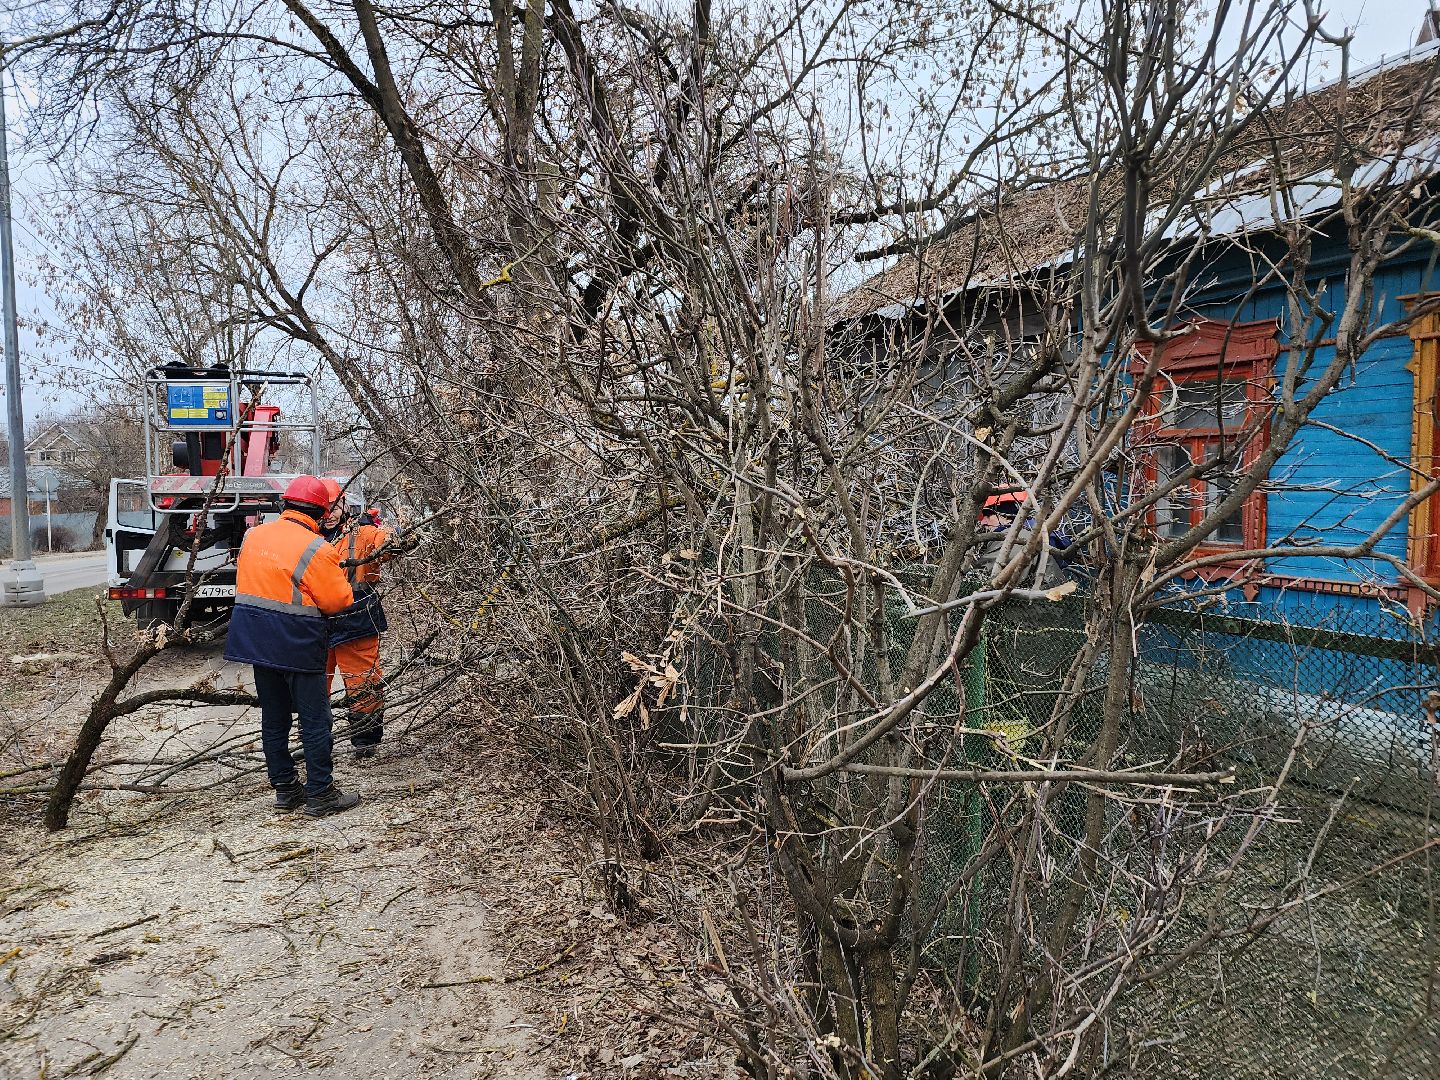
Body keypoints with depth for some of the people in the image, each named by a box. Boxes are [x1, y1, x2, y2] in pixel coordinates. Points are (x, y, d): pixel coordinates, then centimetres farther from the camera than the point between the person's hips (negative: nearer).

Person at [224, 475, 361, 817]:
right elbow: (339, 601, -11)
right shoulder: (316, 549, -16)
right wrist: (337, 574, 6)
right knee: (315, 720, 2)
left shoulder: (253, 536, 5)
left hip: (254, 640, 7)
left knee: (274, 718, 15)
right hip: (297, 644, -7)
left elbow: (249, 583, 16)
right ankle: (320, 794, 6)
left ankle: (285, 789, 24)